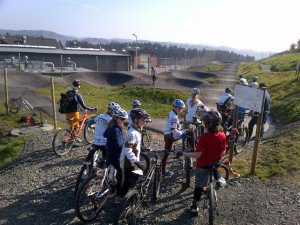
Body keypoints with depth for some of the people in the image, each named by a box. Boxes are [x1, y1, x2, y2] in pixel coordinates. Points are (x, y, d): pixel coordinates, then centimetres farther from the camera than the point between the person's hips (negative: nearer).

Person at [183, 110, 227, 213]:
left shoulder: (203, 137, -29)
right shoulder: (222, 136, -14)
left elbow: (198, 154, -29)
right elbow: (223, 151, 0)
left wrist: (184, 154, -16)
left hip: (203, 165, -4)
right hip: (217, 162, 4)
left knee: (199, 186, 13)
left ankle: (195, 206, 25)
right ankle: (219, 178, 24)